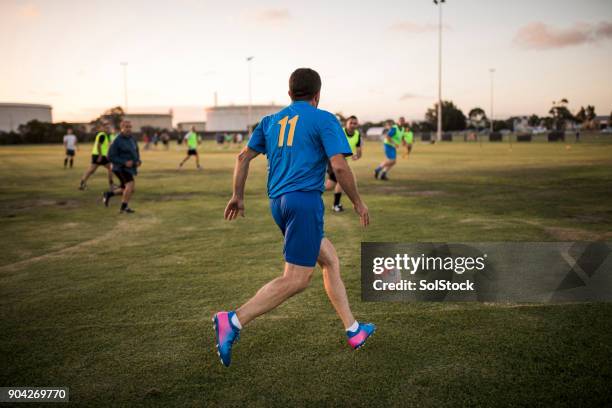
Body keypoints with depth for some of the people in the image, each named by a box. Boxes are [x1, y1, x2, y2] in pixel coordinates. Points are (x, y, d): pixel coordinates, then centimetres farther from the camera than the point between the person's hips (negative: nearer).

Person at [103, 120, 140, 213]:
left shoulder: (132, 139, 7)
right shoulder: (117, 141, -14)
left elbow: (136, 152, 20)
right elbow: (111, 157, -14)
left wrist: (138, 161, -1)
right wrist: (124, 162, -24)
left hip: (130, 168, 8)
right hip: (121, 168, -8)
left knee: (125, 190, 15)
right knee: (131, 184, -25)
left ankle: (108, 194, 39)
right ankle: (124, 208, -13)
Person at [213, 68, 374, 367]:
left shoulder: (271, 121, 17)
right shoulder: (324, 120, 0)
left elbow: (244, 156, 15)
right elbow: (339, 166, -9)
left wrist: (238, 196, 23)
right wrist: (358, 203, 2)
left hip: (278, 202, 8)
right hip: (305, 199, -8)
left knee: (330, 259, 18)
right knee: (296, 280, -7)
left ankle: (353, 331, 22)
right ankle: (233, 321, -17)